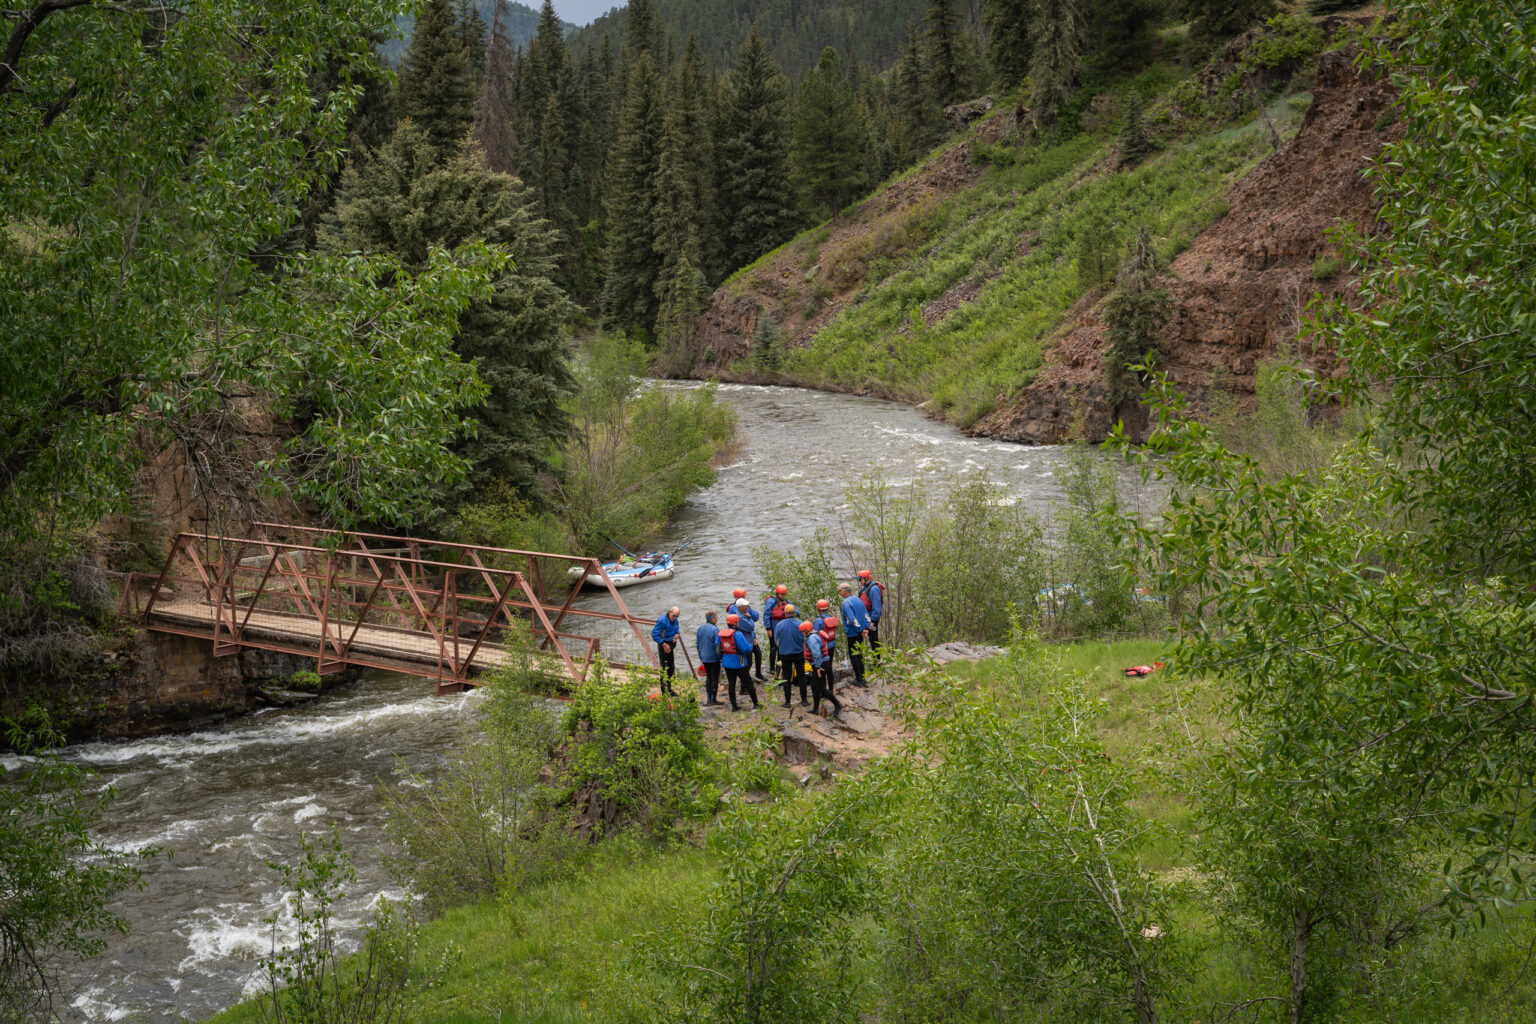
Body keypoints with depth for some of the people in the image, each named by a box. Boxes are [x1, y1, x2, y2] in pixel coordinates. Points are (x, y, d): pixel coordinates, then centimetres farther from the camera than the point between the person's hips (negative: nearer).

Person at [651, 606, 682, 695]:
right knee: (664, 668, -6)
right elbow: (654, 634, -20)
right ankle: (664, 691, 0)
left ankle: (669, 689, 26)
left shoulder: (675, 620, 5)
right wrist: (664, 644, -19)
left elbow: (677, 630, 22)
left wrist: (677, 635, -3)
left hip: (670, 646, 8)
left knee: (670, 668, 15)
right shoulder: (662, 621, -20)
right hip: (663, 645, -8)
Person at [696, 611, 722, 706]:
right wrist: (720, 656, -8)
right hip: (714, 658, -7)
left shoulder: (700, 629, 5)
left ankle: (708, 699, 15)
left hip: (704, 658, 7)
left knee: (708, 677, 16)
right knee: (715, 678, 4)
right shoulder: (715, 629, -17)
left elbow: (697, 644, 12)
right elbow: (717, 644, -18)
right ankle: (714, 699, 8)